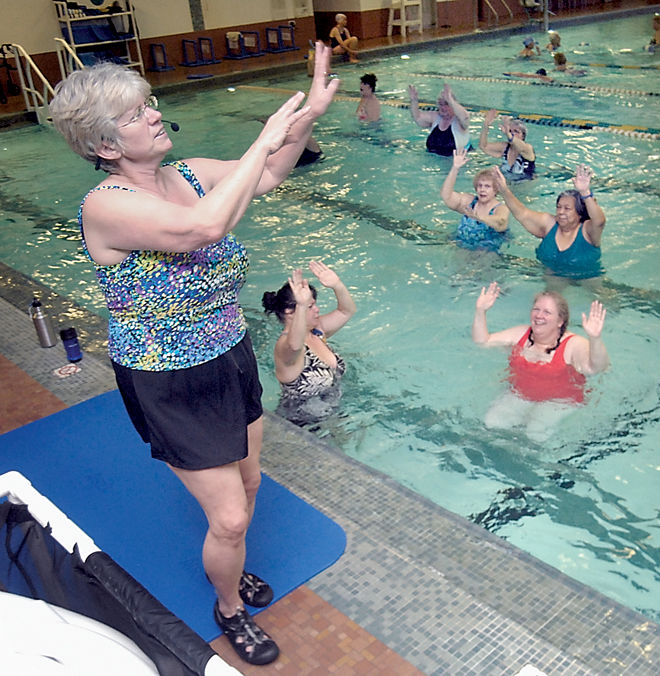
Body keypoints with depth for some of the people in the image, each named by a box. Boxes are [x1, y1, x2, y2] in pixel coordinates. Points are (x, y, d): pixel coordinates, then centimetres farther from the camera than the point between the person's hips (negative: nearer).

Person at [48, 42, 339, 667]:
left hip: (230, 359, 7)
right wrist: (266, 138, -33)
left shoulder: (187, 174, -3)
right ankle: (229, 608, 35)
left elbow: (269, 175, 3)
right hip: (171, 388, -7)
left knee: (247, 483, 22)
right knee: (230, 518, 2)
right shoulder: (105, 206, -26)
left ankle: (228, 571, 53)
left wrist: (309, 114, -13)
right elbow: (204, 227, -42)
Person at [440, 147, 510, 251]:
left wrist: (479, 218, -55)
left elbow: (500, 223, -33)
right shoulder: (469, 201, 7)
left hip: (489, 252, -3)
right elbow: (446, 195, -6)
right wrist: (455, 168, -15)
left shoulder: (501, 209, -8)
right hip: (462, 248, 3)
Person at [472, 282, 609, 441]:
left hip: (558, 404, -4)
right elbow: (483, 341, 6)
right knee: (491, 423, -17)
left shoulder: (573, 345, -13)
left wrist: (595, 339, -51)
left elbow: (596, 367, -33)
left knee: (537, 435, -26)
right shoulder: (521, 334, 4)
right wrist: (480, 311, -7)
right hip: (518, 397, 4)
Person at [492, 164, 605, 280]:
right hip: (553, 278, 2)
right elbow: (522, 214, -9)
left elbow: (599, 221, -35)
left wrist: (585, 193, -51)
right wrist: (504, 191, -24)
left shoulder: (586, 230, -12)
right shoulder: (549, 223, -2)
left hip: (586, 281, -1)